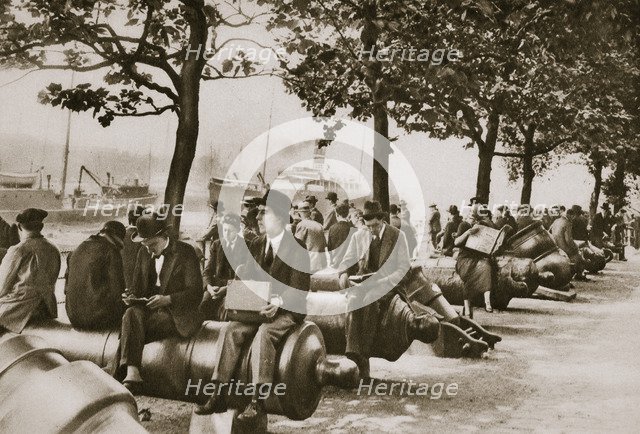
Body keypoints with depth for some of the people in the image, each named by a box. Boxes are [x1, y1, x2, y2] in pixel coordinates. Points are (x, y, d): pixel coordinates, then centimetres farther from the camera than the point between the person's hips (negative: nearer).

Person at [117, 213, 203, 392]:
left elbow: (195, 292, -9)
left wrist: (167, 299, -23)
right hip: (148, 307, 5)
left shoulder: (186, 252, -4)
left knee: (133, 329, -29)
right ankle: (132, 373, -40)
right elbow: (137, 286, 20)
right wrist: (132, 297, -4)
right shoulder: (144, 253, 15)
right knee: (132, 313, -30)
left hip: (176, 314, -5)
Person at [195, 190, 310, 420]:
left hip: (287, 311, -5)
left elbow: (299, 290, -11)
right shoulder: (257, 244, 12)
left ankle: (258, 400, -32)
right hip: (259, 308, 5)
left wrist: (278, 304, -28)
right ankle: (218, 395, -22)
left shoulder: (296, 248, -7)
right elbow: (248, 279, 15)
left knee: (264, 333, -34)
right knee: (233, 330, -22)